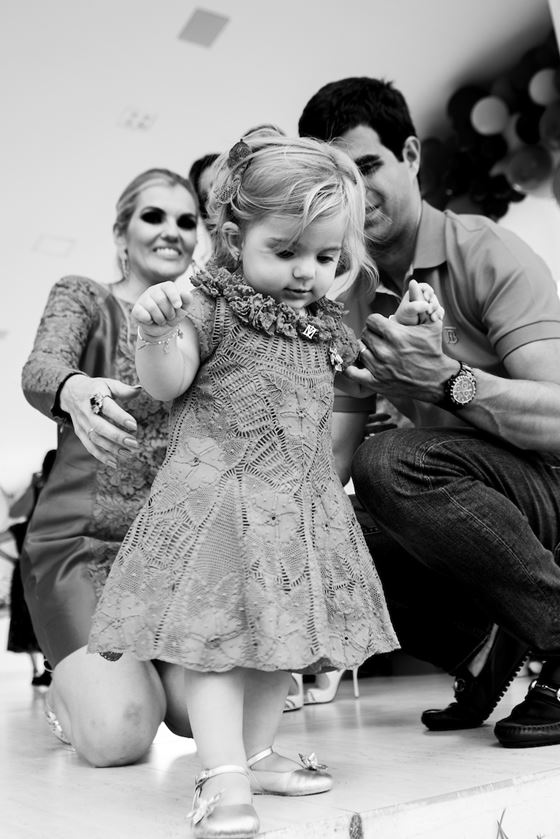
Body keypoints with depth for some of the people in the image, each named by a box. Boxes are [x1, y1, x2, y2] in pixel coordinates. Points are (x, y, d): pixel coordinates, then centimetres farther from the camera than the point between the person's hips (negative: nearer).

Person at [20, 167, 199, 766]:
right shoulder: (83, 298, 2)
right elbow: (38, 372, -19)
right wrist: (75, 389, -44)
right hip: (81, 538, -3)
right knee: (119, 735, -19)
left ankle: (143, 666, 20)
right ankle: (72, 683, 17)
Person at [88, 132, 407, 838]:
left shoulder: (326, 322, 14)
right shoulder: (212, 304, -6)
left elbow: (347, 385, 29)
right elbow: (166, 384, -13)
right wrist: (156, 332, -31)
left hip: (302, 503, 7)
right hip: (219, 496, -7)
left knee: (282, 634, 13)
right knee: (220, 634, -7)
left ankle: (257, 754, 28)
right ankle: (223, 778, 0)